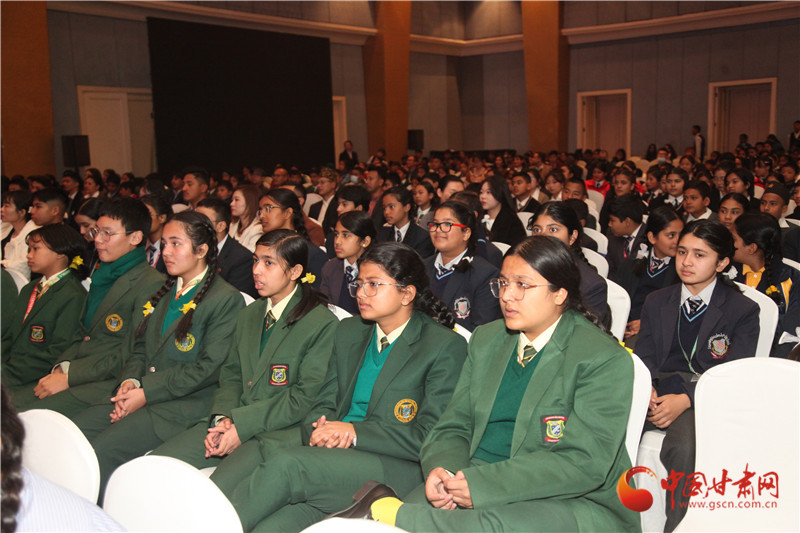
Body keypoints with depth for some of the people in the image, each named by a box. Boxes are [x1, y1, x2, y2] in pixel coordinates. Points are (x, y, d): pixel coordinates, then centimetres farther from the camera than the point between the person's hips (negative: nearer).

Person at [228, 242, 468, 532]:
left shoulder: (446, 347, -3)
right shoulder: (349, 331, 17)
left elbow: (430, 437, -7)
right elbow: (323, 404, 17)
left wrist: (355, 432, -15)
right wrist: (319, 430, -8)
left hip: (396, 467, -5)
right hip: (333, 452, 5)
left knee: (285, 463, -29)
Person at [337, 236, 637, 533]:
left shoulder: (605, 360, -9)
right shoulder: (486, 339, 12)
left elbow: (584, 463, -17)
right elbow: (454, 426, 11)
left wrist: (482, 484, -24)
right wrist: (440, 468, -13)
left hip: (567, 502, -4)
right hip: (477, 484, 5)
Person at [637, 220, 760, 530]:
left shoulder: (743, 310, 7)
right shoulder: (656, 302, 20)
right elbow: (643, 358, 13)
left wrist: (685, 400, -18)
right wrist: (647, 390, -11)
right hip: (659, 391, 3)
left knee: (683, 448, -36)